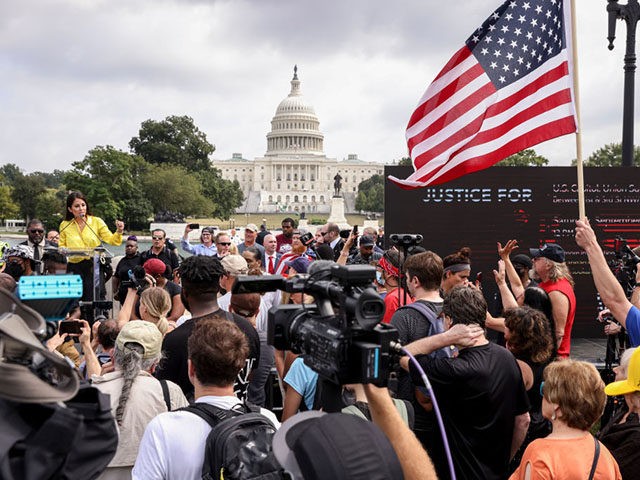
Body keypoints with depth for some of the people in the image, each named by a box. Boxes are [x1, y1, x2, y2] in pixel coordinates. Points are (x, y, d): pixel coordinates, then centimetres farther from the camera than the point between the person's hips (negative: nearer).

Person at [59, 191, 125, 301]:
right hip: (74, 268, 1)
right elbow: (61, 246, 14)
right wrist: (65, 251, -8)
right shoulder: (64, 225, 8)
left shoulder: (97, 221, 3)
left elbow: (112, 241, -2)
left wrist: (119, 231, -22)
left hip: (94, 267, -1)